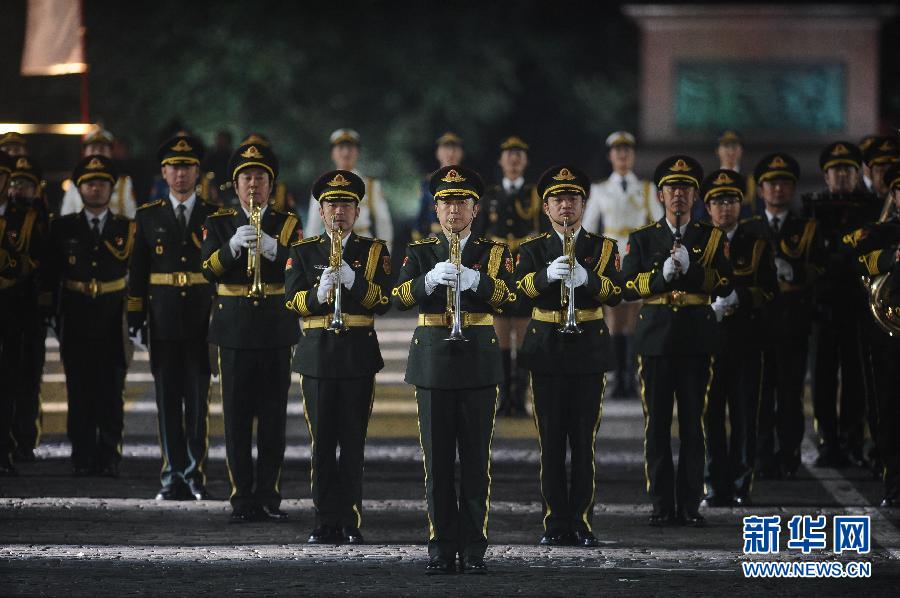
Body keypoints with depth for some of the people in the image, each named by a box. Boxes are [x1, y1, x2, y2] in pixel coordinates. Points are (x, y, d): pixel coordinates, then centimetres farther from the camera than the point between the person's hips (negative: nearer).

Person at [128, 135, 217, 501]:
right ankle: (173, 475, 6)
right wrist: (135, 319, 3)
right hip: (163, 324, 1)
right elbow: (137, 272, 9)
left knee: (198, 401, -1)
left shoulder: (215, 217, 5)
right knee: (168, 401, 2)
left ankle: (195, 474, 5)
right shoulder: (148, 217, 8)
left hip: (203, 322, -1)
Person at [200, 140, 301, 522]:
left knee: (273, 416, 2)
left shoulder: (288, 225, 7)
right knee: (237, 418, -1)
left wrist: (273, 250, -28)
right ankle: (242, 499, 3)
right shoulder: (218, 224, 7)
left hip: (276, 331, 0)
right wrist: (232, 247, -26)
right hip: (234, 331, 0)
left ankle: (268, 496, 8)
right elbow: (209, 268, -8)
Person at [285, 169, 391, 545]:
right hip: (317, 355, 1)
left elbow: (383, 302, -4)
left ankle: (350, 523, 3)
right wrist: (319, 292, -20)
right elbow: (292, 300, -1)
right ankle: (326, 523, 4)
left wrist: (352, 280, -19)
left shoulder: (375, 252, 7)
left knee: (353, 443, -1)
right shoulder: (303, 252, 9)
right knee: (322, 443, 0)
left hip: (358, 356, -1)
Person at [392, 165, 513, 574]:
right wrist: (429, 280, -27)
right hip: (433, 363, 1)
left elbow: (506, 294, -12)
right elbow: (399, 297, -8)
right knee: (437, 459, 1)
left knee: (476, 459, 0)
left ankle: (474, 549, 5)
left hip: (478, 363, 0)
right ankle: (442, 549, 6)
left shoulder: (494, 253, 6)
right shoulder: (420, 253, 8)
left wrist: (475, 280, -32)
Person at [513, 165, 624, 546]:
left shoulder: (603, 249, 6)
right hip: (546, 353, 0)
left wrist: (586, 278, -29)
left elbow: (616, 293, -9)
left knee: (584, 442, -1)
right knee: (551, 442, 1)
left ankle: (581, 523, 4)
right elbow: (518, 288, -12)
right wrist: (547, 275, -32)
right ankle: (555, 524, 6)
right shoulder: (532, 250, 7)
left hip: (588, 352, 0)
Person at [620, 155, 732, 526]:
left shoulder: (712, 238, 8)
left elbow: (725, 285, -3)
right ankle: (662, 505, 4)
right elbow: (627, 286, 0)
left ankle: (690, 505, 6)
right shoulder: (642, 239, 9)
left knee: (693, 424, 0)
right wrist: (662, 275, -15)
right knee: (657, 424, -1)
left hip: (697, 340, 0)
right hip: (656, 339, 0)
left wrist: (690, 267, -17)